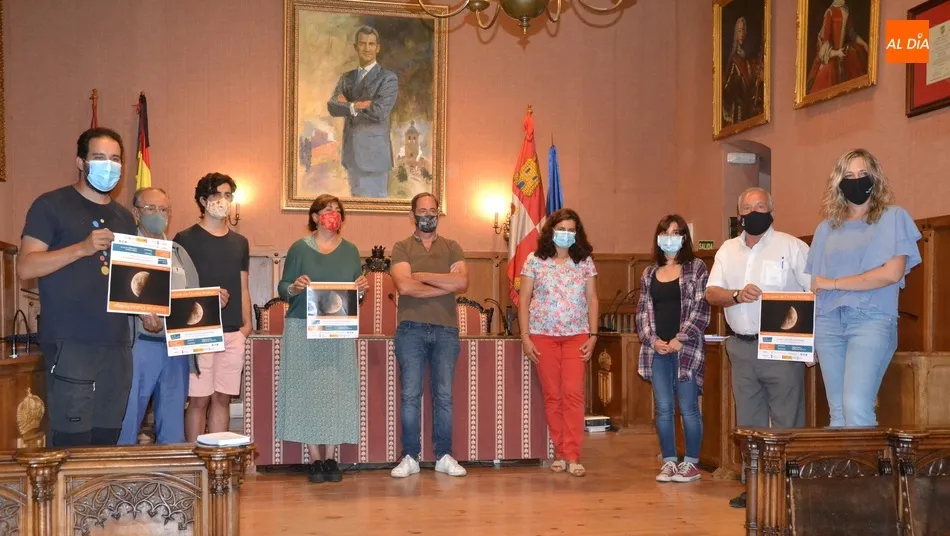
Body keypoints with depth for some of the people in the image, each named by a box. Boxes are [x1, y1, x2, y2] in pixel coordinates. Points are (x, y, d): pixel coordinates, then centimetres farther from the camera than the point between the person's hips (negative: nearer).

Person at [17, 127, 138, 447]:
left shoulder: (124, 218, 19)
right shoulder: (51, 206, 1)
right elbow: (25, 268, -8)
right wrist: (83, 247, -19)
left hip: (117, 345, 6)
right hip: (70, 344, -5)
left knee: (107, 442, 7)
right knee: (71, 444, -8)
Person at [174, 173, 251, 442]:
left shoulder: (240, 242, 16)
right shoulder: (186, 239, 1)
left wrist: (247, 323, 7)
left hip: (233, 333, 5)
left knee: (222, 398, 8)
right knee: (199, 399, -3)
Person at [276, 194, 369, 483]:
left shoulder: (350, 250, 11)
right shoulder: (299, 248, 3)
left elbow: (356, 292, 13)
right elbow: (282, 288, 2)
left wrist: (361, 287, -8)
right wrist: (294, 287, -19)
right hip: (303, 330, -2)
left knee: (336, 391, 0)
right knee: (307, 390, -3)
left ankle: (330, 458, 8)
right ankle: (315, 459, 6)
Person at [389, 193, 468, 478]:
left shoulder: (452, 247, 12)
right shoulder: (401, 248, 7)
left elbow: (462, 282, -6)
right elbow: (404, 286, -11)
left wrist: (422, 275, -7)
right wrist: (446, 286, -6)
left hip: (446, 330, 2)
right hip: (411, 329, -1)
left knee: (444, 395, 5)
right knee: (410, 395, 0)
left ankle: (444, 456, 12)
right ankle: (410, 457, 7)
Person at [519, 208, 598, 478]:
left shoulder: (585, 262, 6)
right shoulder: (534, 260, 2)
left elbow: (592, 299, 7)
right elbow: (523, 299, 2)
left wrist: (593, 335, -1)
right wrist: (525, 337, -4)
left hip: (576, 336, 0)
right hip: (543, 336, 0)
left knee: (573, 394, -8)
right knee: (552, 395, 4)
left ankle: (572, 456, -4)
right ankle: (560, 453, 13)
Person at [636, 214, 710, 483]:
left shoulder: (696, 268, 1)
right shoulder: (649, 273, 14)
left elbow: (701, 310, -5)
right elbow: (642, 311, 11)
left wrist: (680, 340, -12)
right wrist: (652, 340, -4)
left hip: (686, 348, -4)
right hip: (657, 350, 4)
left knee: (688, 408, -1)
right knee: (663, 408, 6)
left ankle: (691, 463, 9)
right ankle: (669, 462, 14)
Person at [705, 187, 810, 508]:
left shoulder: (792, 247, -3)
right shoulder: (728, 250, 12)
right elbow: (711, 293, 5)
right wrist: (737, 295, -16)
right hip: (741, 347, 5)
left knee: (787, 422, -3)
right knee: (748, 422, 12)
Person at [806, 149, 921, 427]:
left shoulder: (893, 218, 3)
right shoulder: (827, 227, 15)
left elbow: (893, 273, -9)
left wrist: (834, 283, -6)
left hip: (871, 320, -4)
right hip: (828, 322, 4)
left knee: (856, 407, -18)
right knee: (838, 411, 5)